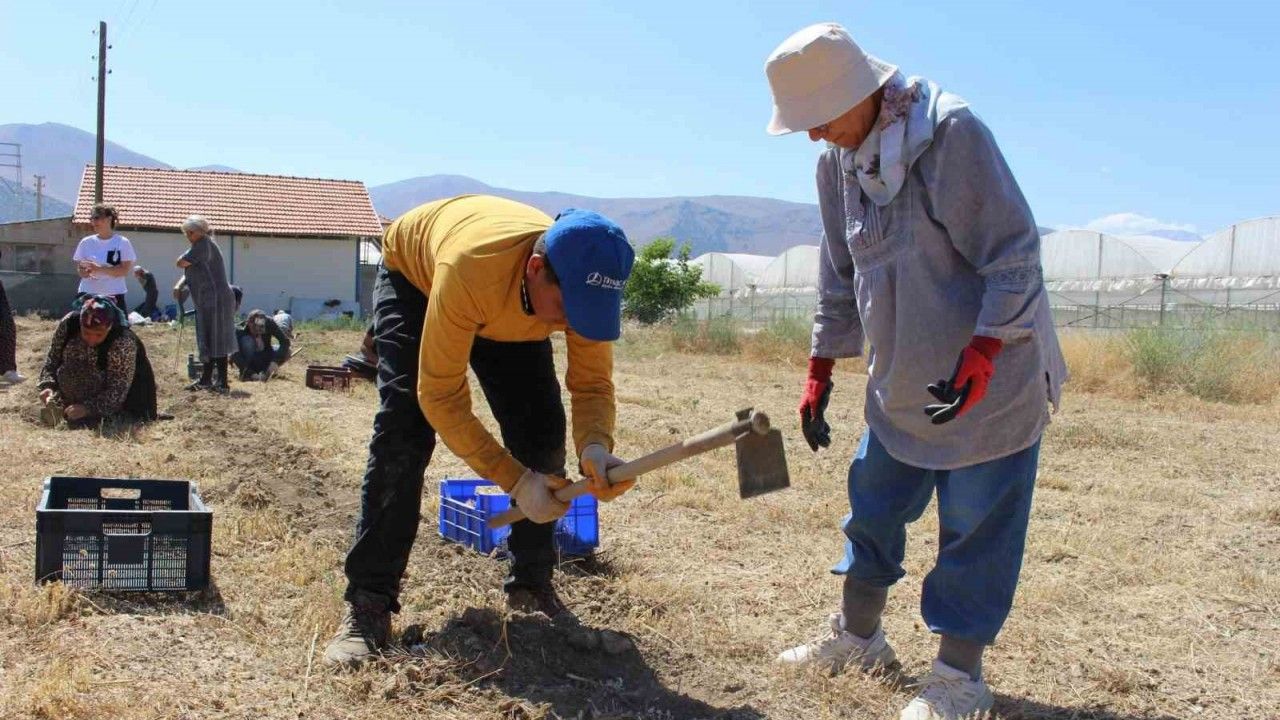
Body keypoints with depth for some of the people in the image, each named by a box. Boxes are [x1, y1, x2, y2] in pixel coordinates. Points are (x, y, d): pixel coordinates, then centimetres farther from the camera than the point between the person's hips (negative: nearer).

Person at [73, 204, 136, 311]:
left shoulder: (122, 242, -1)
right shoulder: (86, 242, 10)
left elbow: (125, 270, -8)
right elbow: (79, 267, 11)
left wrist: (99, 269, -19)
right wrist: (84, 271, -14)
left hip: (113, 295, -3)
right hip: (87, 294, 3)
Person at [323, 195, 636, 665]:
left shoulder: (587, 286, -34)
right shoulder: (470, 268, -48)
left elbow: (592, 383, -23)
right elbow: (440, 396, -40)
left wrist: (595, 447, -45)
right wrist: (514, 480, -42)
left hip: (508, 303, 4)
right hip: (414, 274, -4)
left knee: (541, 430, -9)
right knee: (403, 430, -20)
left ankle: (531, 583, 8)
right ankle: (368, 601, -13)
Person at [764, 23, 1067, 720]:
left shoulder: (951, 133, -21)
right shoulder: (838, 160, 2)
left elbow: (1015, 253, -20)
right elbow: (840, 277, 12)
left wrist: (979, 357, -27)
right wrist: (819, 374, 11)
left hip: (991, 379, -7)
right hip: (901, 381, 8)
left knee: (976, 528, 1)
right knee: (873, 505, 16)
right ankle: (858, 637, 34)